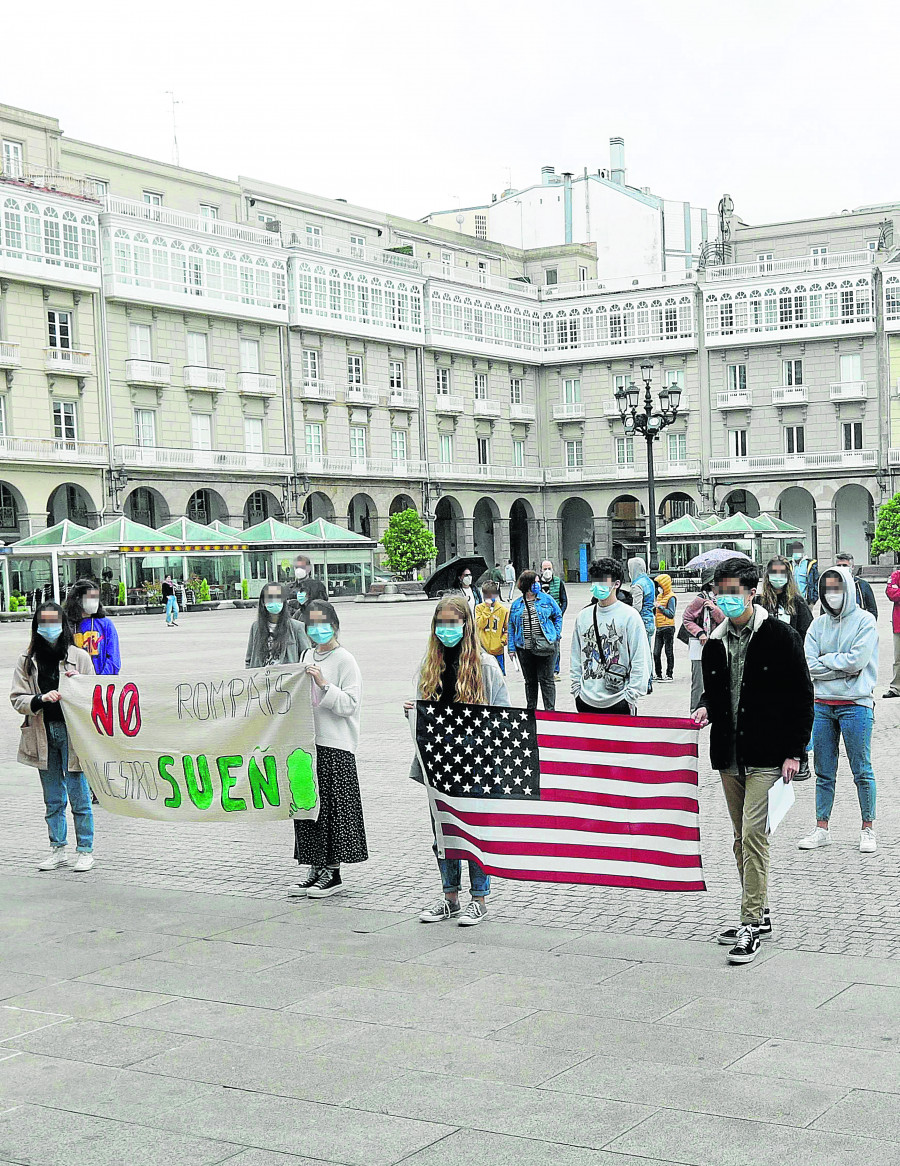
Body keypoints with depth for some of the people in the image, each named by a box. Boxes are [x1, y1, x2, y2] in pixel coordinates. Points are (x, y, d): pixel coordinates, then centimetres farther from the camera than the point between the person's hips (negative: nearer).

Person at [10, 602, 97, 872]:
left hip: (73, 733, -3)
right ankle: (57, 850, 24)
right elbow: (17, 699, 1)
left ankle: (85, 850, 10)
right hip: (43, 736, 3)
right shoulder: (27, 661, 5)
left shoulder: (79, 657, 0)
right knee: (53, 799, 13)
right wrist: (40, 699, -17)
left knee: (79, 796, -2)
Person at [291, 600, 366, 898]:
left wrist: (323, 685, -23)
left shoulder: (344, 660, -7)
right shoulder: (308, 656, 15)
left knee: (331, 807, -4)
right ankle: (316, 869, 17)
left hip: (335, 745, -7)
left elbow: (350, 704, -14)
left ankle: (332, 873, 3)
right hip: (308, 742, 7)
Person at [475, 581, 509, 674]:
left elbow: (507, 629, 10)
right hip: (483, 649, 0)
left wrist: (503, 641, -4)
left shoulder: (503, 609, 2)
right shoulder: (479, 608, 2)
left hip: (498, 650, 0)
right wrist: (487, 608, -13)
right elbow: (480, 624, -12)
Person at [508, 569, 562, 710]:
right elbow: (511, 626, 11)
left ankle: (550, 709, 4)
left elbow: (558, 616, 12)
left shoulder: (546, 599, 4)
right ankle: (531, 709, 21)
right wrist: (512, 648, 6)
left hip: (545, 646, -2)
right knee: (529, 681, 11)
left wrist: (556, 635, 2)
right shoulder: (516, 605, 8)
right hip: (524, 648, 2)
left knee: (546, 679, -1)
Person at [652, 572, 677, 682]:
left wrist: (660, 607, -18)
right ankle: (659, 675, 14)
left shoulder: (671, 597, -9)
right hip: (659, 628, 8)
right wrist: (654, 608, 4)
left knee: (669, 652, -1)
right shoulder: (659, 596, 17)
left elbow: (671, 614, -16)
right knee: (656, 653, 7)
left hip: (668, 628, -8)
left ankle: (670, 675, 4)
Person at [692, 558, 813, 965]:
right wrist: (705, 709, -1)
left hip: (766, 755, -6)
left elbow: (802, 696, -5)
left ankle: (750, 925, -6)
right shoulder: (715, 642, 9)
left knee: (752, 834, -11)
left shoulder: (780, 636, -7)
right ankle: (759, 915, 25)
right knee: (742, 837, 13)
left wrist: (794, 753, -9)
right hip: (729, 755, 6)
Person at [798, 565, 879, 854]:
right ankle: (822, 829, 17)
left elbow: (858, 660, -15)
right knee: (824, 772, 9)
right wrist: (843, 667, -10)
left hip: (855, 704, -4)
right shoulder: (818, 624, 10)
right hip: (822, 705, 4)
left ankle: (868, 830, 12)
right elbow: (808, 665, -1)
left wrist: (826, 660, -4)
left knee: (862, 771, 2)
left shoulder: (864, 621, -3)